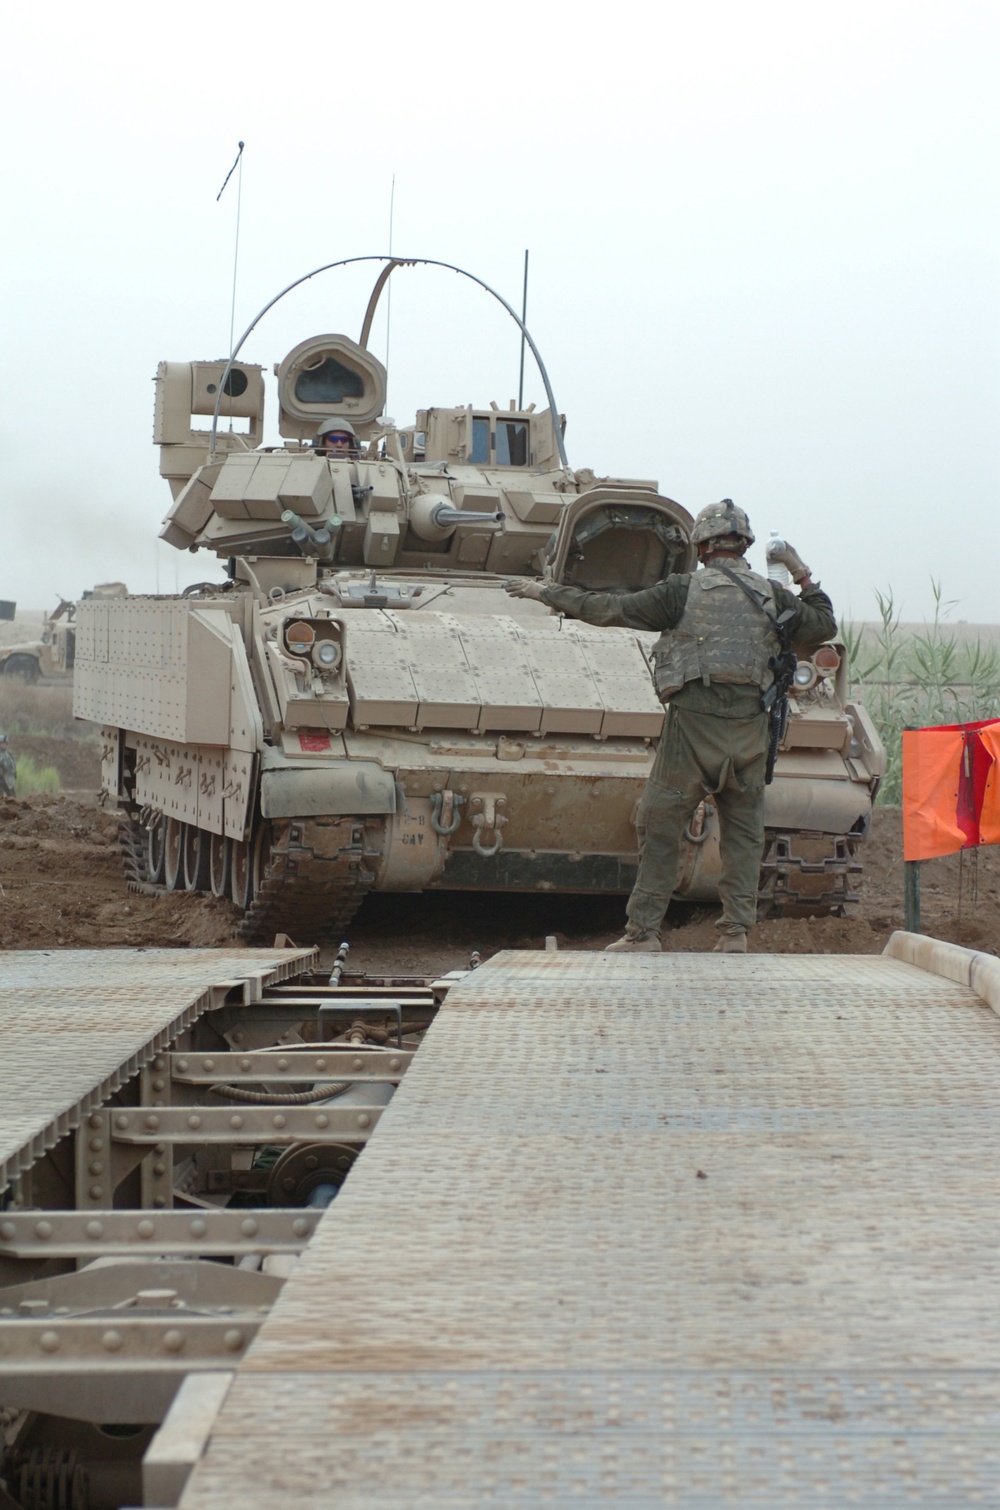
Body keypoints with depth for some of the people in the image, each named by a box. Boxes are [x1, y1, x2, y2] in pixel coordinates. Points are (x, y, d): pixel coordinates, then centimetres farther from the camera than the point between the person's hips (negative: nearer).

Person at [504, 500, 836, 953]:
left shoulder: (685, 590, -1)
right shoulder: (770, 596, 8)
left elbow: (612, 608, -2)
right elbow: (824, 625, 19)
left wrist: (545, 592, 6)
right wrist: (804, 578, 29)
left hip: (692, 720, -3)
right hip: (749, 726, 3)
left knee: (659, 828, 3)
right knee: (743, 832, 11)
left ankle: (643, 931, 3)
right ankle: (736, 932, 7)